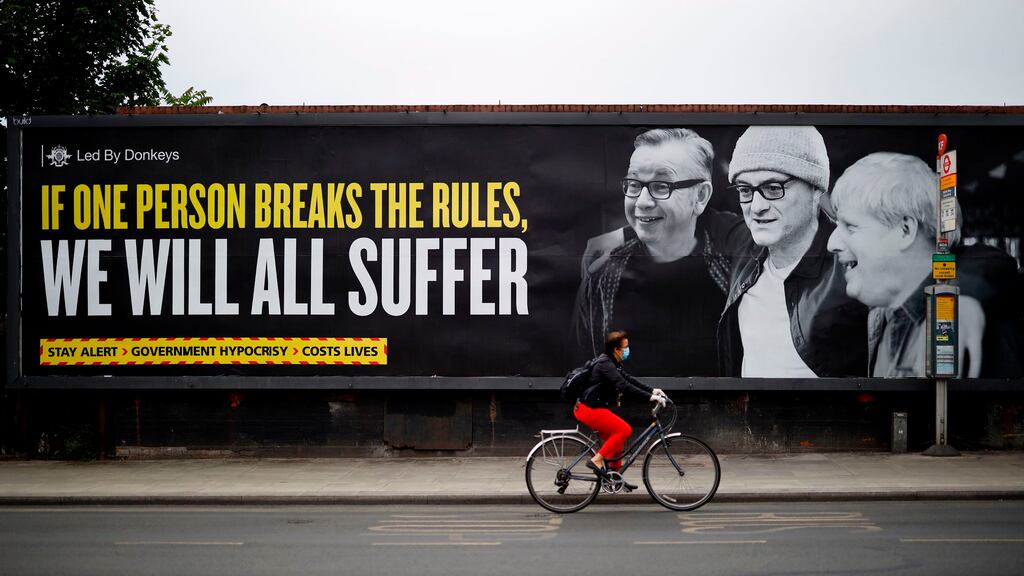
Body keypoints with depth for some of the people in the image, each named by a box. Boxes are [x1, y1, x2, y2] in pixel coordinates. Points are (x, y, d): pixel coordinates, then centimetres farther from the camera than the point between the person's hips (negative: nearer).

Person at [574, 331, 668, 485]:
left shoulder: (611, 363, 11)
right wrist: (650, 397, -31)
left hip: (594, 408, 10)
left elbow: (628, 379, 13)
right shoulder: (605, 364, -20)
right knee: (624, 430, -12)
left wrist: (653, 390, 3)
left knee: (616, 436, 14)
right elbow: (624, 385, -29)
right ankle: (597, 461, -9)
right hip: (589, 410, -10)